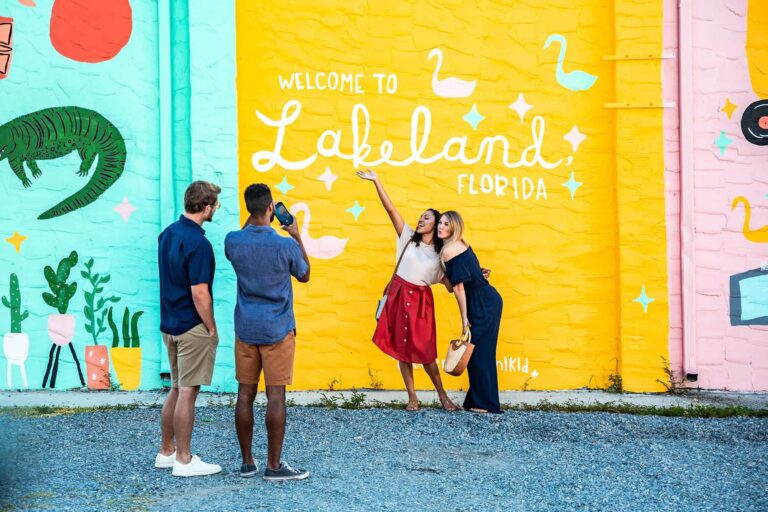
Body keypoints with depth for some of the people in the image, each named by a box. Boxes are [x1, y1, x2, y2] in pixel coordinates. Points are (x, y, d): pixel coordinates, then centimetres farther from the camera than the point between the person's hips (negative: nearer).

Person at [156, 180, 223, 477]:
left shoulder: (168, 233, 7)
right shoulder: (197, 243, -20)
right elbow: (199, 294, -22)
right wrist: (212, 330, -11)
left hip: (169, 324, 9)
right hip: (193, 327, -9)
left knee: (176, 389, 17)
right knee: (188, 392, -2)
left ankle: (166, 452, 24)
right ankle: (184, 460, 5)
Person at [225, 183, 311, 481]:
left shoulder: (233, 242, -5)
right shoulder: (286, 246, -14)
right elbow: (304, 276, 6)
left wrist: (251, 220, 19)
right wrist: (298, 238, 12)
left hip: (245, 328, 4)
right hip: (277, 330, -4)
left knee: (245, 394, 8)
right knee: (276, 396, -1)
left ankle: (247, 462, 14)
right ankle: (273, 466, 2)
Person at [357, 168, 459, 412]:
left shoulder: (440, 253, 5)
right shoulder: (408, 238, 3)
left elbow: (450, 284, 6)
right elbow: (391, 209, -4)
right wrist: (376, 182, -12)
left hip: (422, 300, -1)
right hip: (400, 296, 1)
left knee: (424, 350, -4)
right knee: (402, 348, 3)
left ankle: (443, 395, 11)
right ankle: (412, 398, 10)